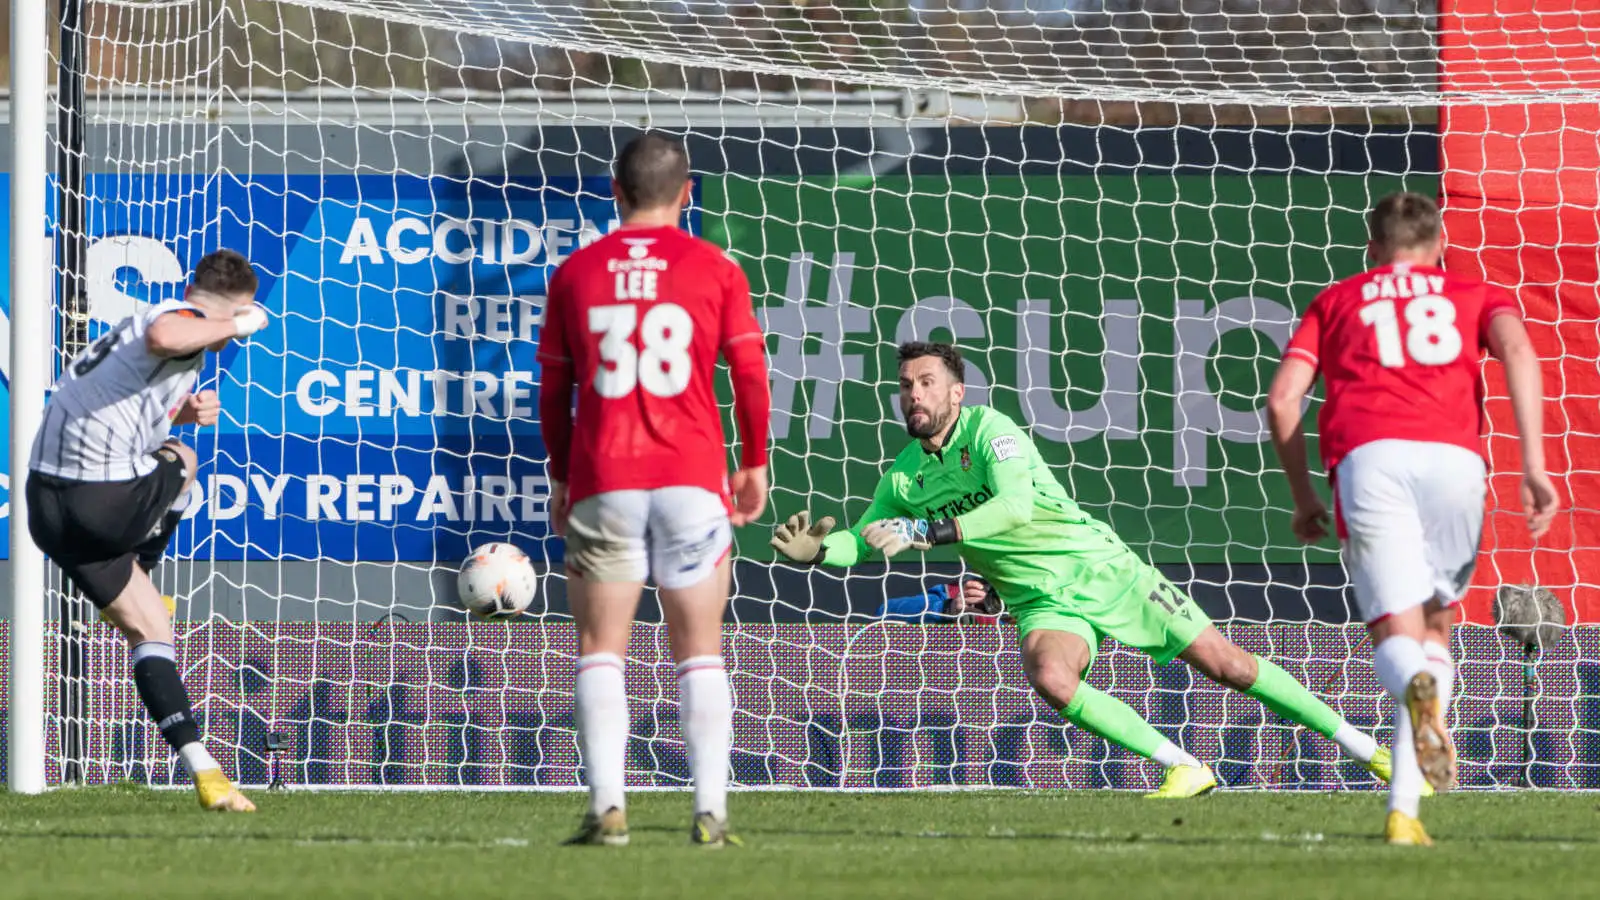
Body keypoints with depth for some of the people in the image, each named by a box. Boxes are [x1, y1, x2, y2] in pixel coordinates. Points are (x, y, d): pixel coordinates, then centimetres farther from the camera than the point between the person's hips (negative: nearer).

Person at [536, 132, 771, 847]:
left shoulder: (575, 273, 6)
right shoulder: (715, 270, 2)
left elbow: (552, 389, 10)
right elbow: (750, 376, 2)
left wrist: (559, 477, 19)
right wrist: (754, 465, 13)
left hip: (602, 479, 0)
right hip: (692, 478, 0)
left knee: (600, 649, 4)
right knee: (699, 651, 6)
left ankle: (606, 807, -9)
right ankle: (711, 810, -3)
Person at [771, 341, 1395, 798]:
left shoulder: (989, 430, -17)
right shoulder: (903, 477, 2)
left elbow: (1016, 505, -32)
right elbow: (863, 541, 12)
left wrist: (926, 531, -36)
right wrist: (814, 550, -10)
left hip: (1099, 567, -4)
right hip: (1041, 603, 4)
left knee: (1226, 664, -5)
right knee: (1050, 678, -30)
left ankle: (1362, 747, 8)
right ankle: (1185, 770, -17)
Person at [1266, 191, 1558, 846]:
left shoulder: (1336, 301, 29)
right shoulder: (1473, 296, 27)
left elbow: (1282, 399, 16)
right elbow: (1517, 351, 5)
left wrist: (1304, 498, 26)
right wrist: (1533, 466, -1)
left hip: (1367, 454, 0)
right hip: (1453, 456, 0)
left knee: (1397, 637, -4)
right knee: (1435, 626, 16)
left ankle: (1419, 689, -44)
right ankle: (1404, 808, 2)